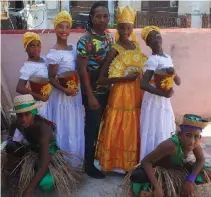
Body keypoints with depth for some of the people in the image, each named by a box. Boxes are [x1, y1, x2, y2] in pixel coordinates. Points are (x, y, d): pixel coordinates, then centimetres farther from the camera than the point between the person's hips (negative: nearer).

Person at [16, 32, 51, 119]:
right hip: (38, 103, -7)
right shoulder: (28, 66, -20)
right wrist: (40, 97, -25)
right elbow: (19, 88, -27)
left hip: (49, 100, 7)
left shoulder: (43, 60, 2)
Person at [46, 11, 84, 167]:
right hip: (62, 95, -7)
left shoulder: (74, 48, 5)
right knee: (64, 129, 3)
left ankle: (75, 160, 32)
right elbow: (51, 78, -15)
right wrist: (65, 90, -26)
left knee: (76, 128, 16)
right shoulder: (54, 53, -15)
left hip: (75, 93, 7)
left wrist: (76, 88, 3)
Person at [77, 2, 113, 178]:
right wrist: (90, 96, -19)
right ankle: (89, 165, 19)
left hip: (107, 90, 7)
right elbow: (82, 70, -16)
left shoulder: (110, 38, 6)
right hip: (93, 92, -6)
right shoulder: (85, 41, -14)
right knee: (93, 128, 4)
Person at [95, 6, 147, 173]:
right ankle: (117, 163, 22)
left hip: (137, 93, 7)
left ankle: (132, 162, 31)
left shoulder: (135, 45, 7)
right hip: (121, 94, -6)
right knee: (120, 130, 4)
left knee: (133, 130, 15)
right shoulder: (114, 50, -14)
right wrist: (125, 78, -23)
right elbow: (101, 79, -19)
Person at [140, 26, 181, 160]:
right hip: (154, 102, -8)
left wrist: (173, 73, -10)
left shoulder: (168, 58, 9)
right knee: (155, 134, -1)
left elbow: (178, 82, 11)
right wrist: (164, 93, -22)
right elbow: (143, 84, -27)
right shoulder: (152, 60, -16)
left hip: (165, 102, 8)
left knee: (165, 133, 16)